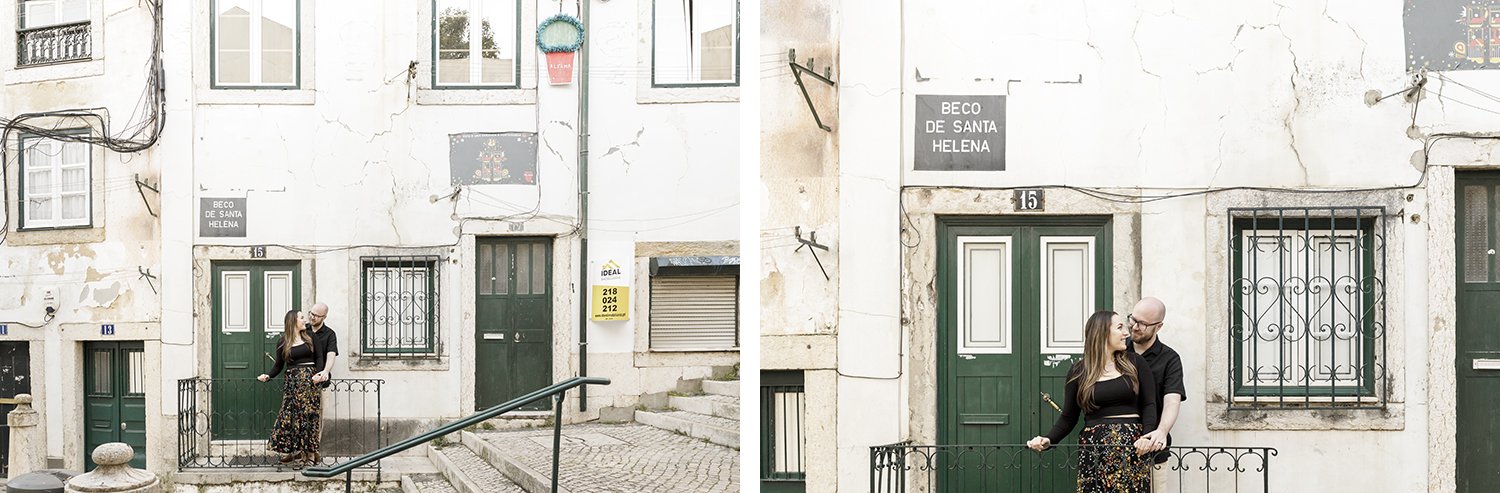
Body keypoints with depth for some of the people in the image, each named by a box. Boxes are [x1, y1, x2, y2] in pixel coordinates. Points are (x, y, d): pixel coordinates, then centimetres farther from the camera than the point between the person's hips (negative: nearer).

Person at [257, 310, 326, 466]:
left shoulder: (309, 337, 9)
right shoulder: (283, 343, 7)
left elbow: (319, 356, 6)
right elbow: (279, 365, 9)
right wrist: (268, 376, -8)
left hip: (309, 380, 0)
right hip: (292, 381, 0)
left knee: (309, 415, -3)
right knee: (290, 416, -4)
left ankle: (309, 452, 2)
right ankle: (295, 450, 5)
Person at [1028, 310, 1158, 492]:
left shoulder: (1134, 363, 8)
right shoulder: (1079, 372, 6)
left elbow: (1149, 405, 4)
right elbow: (1068, 418, 7)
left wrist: (1147, 435, -15)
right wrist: (1048, 440, -11)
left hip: (1132, 445, 1)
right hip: (1094, 448, 0)